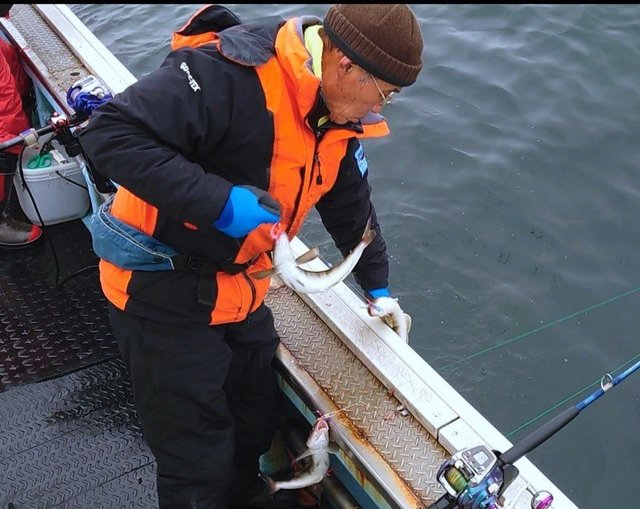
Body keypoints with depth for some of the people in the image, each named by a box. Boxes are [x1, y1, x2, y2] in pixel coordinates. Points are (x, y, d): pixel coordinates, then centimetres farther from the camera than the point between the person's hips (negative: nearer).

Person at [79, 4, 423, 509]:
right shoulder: (229, 73, -28)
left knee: (258, 424, 21)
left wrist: (377, 285, 23)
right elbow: (109, 133, -31)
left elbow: (352, 207, 17)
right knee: (198, 466, 5)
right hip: (163, 295, -8)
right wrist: (219, 202, -35)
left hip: (240, 291, 8)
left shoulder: (338, 120, 1)